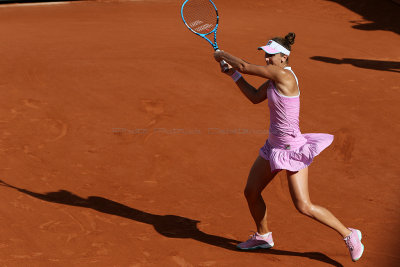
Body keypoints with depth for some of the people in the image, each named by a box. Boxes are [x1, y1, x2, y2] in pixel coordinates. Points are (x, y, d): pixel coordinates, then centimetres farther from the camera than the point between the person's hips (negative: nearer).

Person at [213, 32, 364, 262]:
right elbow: (255, 97, 16)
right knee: (251, 192, 15)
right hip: (274, 146, 9)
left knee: (304, 207, -8)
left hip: (293, 150, -9)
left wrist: (222, 55, -4)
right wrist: (232, 74, 11)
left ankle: (349, 235, 9)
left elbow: (245, 66, -21)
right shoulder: (275, 77, 4)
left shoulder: (284, 75, -23)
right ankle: (263, 236, 38)